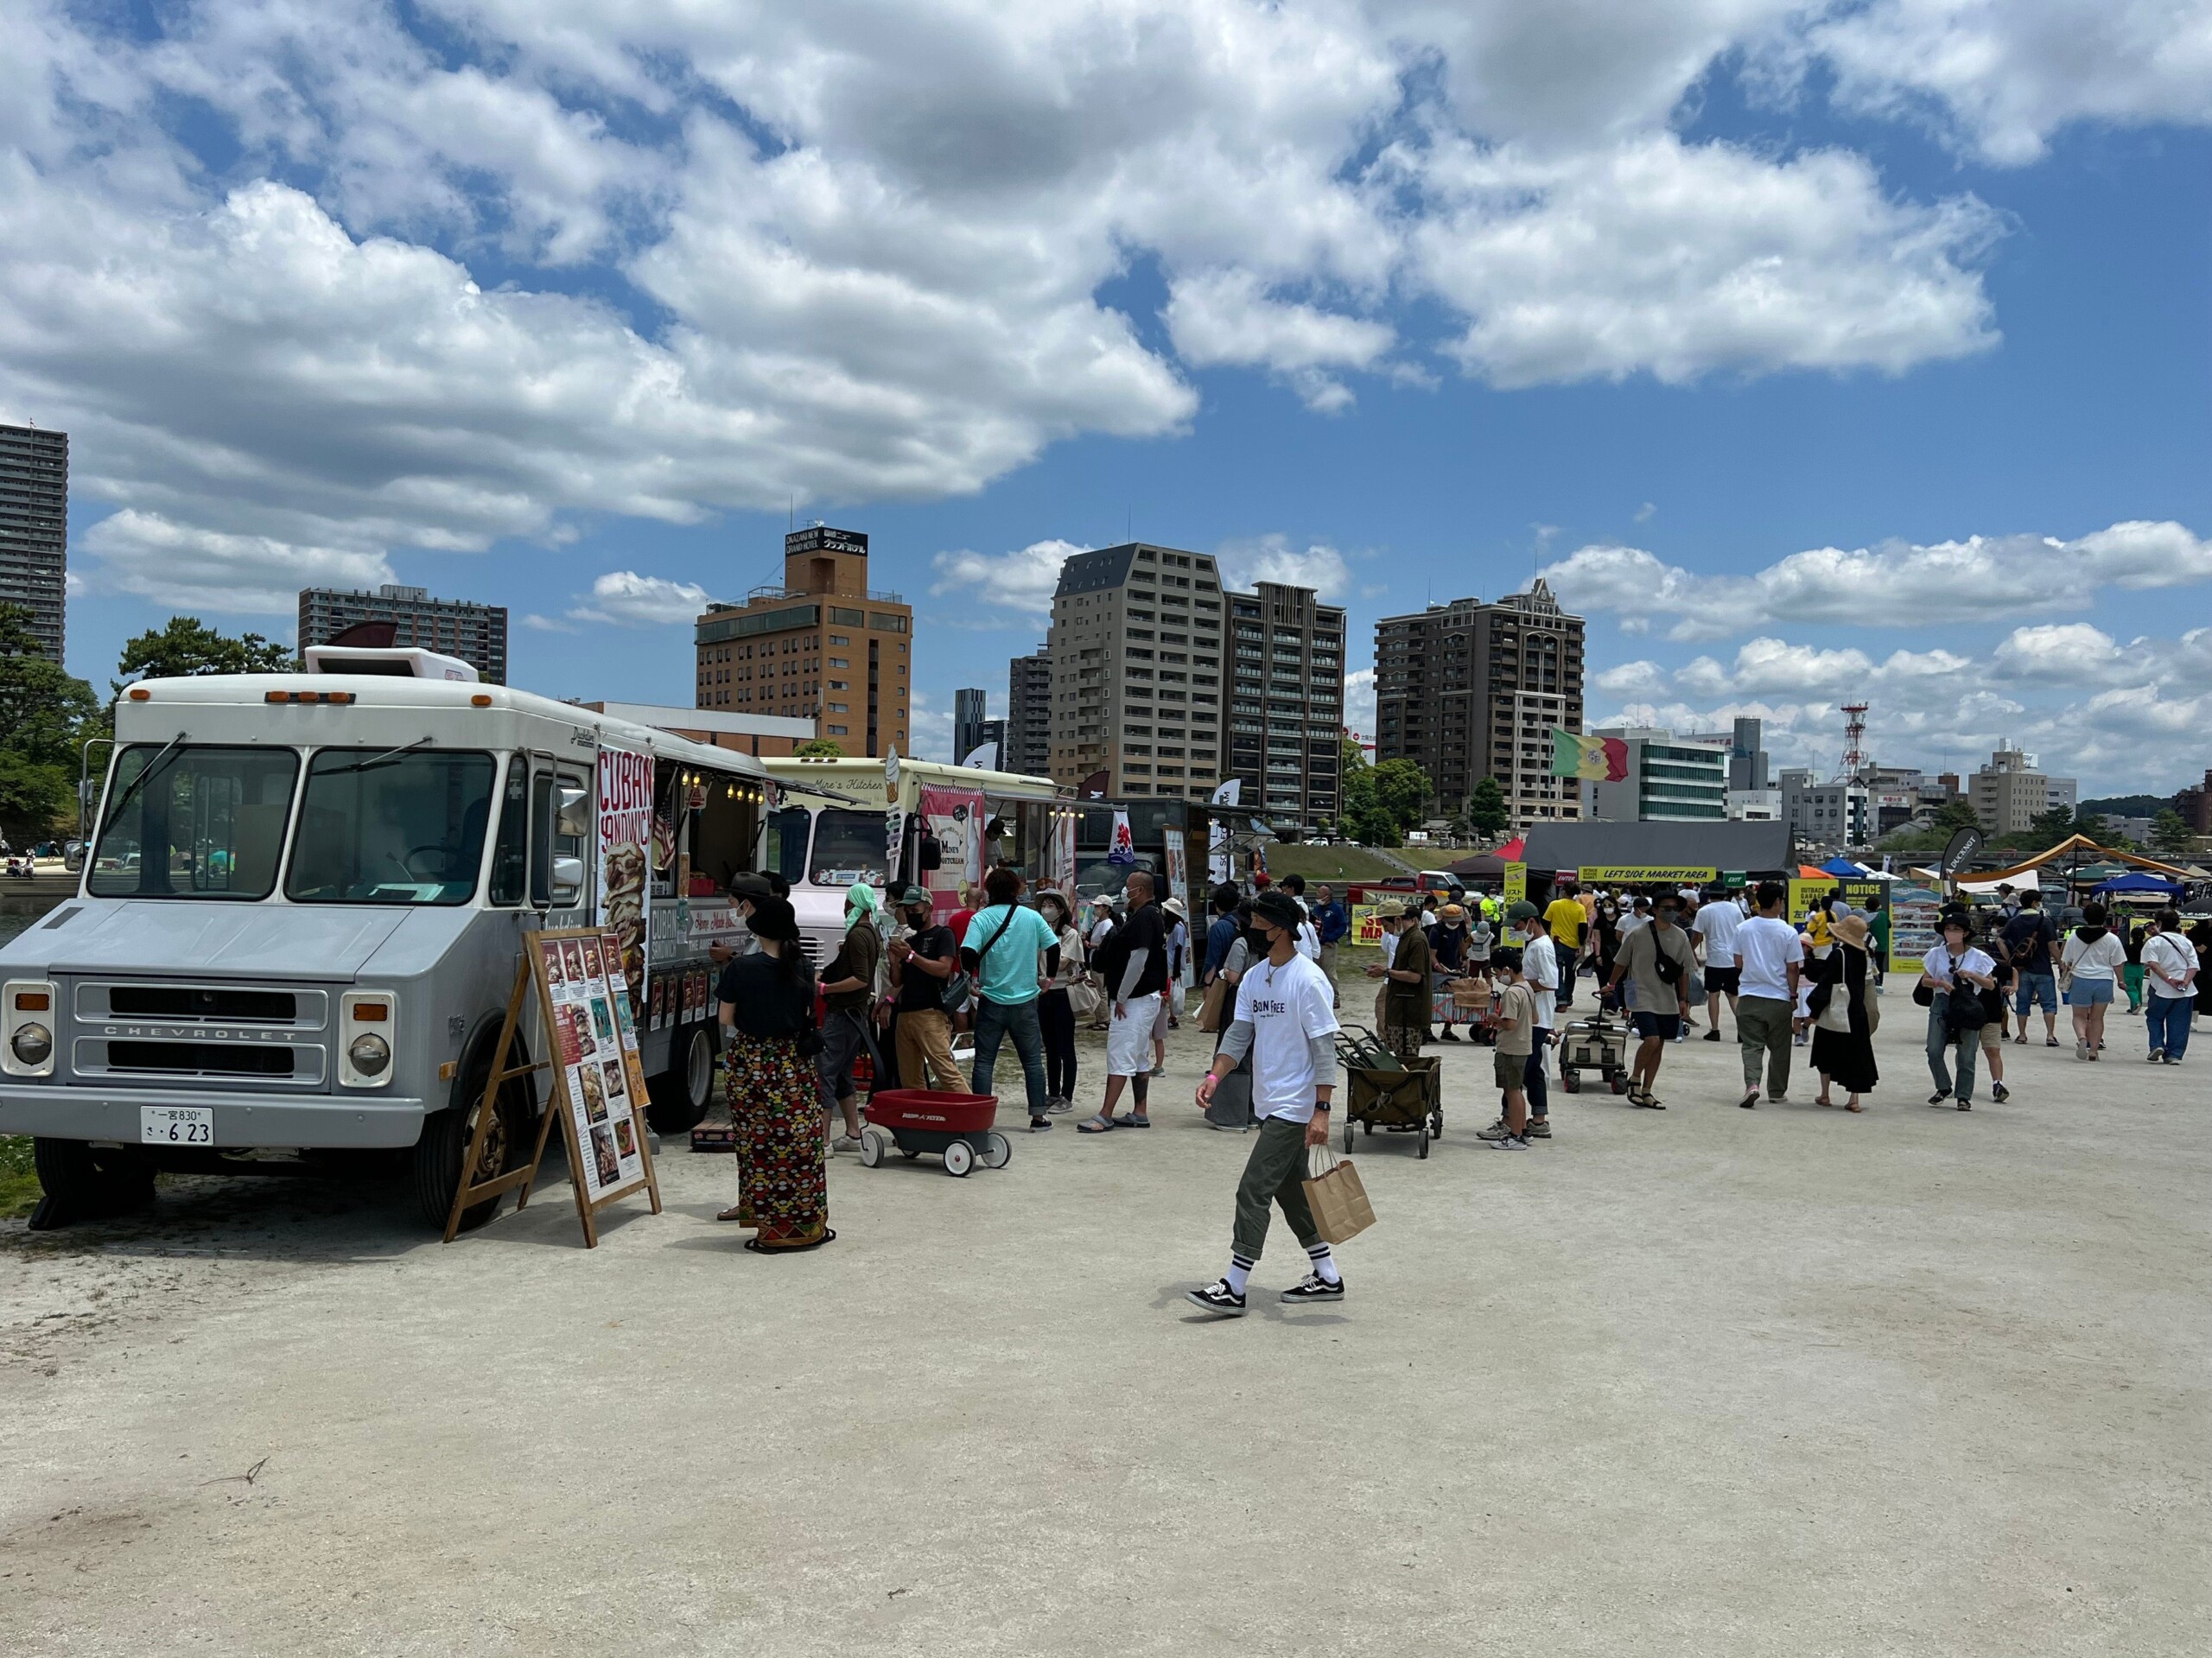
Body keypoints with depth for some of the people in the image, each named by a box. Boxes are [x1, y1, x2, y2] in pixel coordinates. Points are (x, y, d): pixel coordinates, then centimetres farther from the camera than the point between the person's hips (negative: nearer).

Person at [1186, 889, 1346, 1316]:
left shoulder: (1307, 979, -15)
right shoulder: (1254, 977, 9)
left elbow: (1324, 1047, -16)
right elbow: (1239, 1033, 8)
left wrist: (1321, 1110, -20)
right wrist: (1214, 1076, -8)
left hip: (1294, 1107, -9)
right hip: (1269, 1104, 9)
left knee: (1254, 1191, -9)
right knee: (1290, 1189, 16)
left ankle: (1233, 1288, -4)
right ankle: (1327, 1276, 28)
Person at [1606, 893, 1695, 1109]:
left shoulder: (1681, 937, 2)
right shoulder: (1638, 935, -8)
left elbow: (1684, 971, 9)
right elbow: (1622, 962, 7)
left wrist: (1684, 1000, 6)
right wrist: (1611, 985, 16)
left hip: (1669, 1002, 4)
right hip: (1644, 998, -4)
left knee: (1658, 1046, 7)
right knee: (1652, 1040, -18)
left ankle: (1646, 1091, 18)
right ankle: (1635, 1078, 6)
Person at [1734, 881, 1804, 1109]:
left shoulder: (1743, 929, -2)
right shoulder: (1788, 932, -9)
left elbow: (1738, 963, 6)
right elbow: (1793, 969, -6)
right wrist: (1793, 995, 6)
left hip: (1749, 996, 1)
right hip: (1779, 998, -1)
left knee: (1751, 1045, 3)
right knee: (1779, 1048, 13)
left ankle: (1751, 1084, -18)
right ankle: (1777, 1092, 22)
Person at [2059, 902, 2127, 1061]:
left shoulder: (2074, 936, 0)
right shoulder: (2112, 939, -3)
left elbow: (2066, 961, 7)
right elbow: (2117, 964, 0)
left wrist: (2065, 976, 21)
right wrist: (2120, 980, 13)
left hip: (2080, 980, 0)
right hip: (2104, 981, 0)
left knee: (2079, 1015, 9)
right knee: (2097, 1018, 11)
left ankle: (2082, 1037, -19)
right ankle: (2094, 1049, 9)